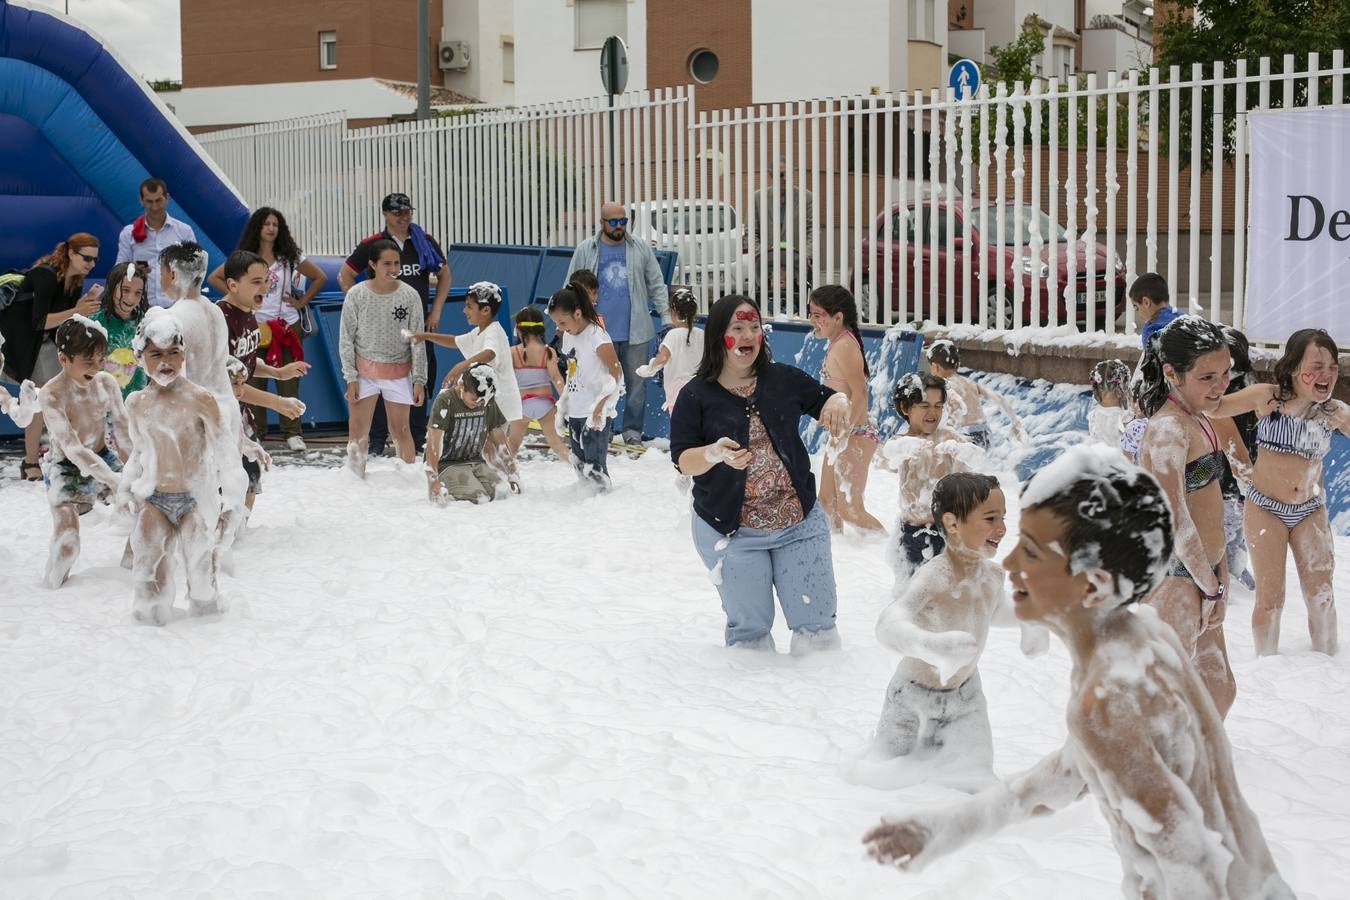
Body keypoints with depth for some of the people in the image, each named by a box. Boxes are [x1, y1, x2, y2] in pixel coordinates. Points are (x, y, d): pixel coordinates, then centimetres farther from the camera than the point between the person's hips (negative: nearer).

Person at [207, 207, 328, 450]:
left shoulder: (290, 256, 6)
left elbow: (320, 278, 12)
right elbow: (214, 278, 8)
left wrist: (302, 301, 5)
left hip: (288, 325, 0)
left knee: (289, 381, -2)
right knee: (254, 380, 0)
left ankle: (292, 433, 1)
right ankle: (255, 433, 7)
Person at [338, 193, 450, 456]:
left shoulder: (425, 242, 5)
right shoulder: (372, 245, -2)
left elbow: (444, 275, 16)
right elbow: (344, 276, 5)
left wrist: (435, 311, 8)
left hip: (418, 324, 2)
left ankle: (418, 441, 14)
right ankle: (377, 441, 7)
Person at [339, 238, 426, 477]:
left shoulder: (410, 296, -6)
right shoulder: (357, 295, -7)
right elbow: (346, 340, -2)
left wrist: (419, 379, -3)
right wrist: (351, 377, -6)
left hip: (399, 372, 0)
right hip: (365, 370, 0)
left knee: (400, 430, 6)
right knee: (357, 432, -1)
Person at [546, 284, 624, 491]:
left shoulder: (597, 336, -16)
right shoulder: (568, 336, 9)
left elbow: (616, 375, -15)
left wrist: (600, 407, -20)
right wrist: (563, 407, 17)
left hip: (596, 414, -8)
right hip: (575, 412, 8)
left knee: (594, 465, -9)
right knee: (578, 462, 11)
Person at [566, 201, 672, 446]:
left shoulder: (641, 249, 8)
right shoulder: (586, 250, 6)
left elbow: (657, 285, 10)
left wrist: (666, 317, 3)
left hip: (636, 332, 1)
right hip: (600, 332, -1)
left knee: (636, 382, 4)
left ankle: (632, 430, 14)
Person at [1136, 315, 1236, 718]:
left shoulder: (1198, 419, 11)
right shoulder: (1169, 429, -21)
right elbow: (1175, 521, -25)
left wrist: (1218, 574, 12)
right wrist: (1211, 586, -14)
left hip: (1198, 575, 10)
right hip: (1172, 578, -10)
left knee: (1219, 691, 21)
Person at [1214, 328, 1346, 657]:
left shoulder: (1334, 412, -7)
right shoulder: (1266, 397, -12)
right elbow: (1211, 407, -6)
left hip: (1311, 512, 2)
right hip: (1265, 510, -2)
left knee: (1322, 598, 5)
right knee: (1270, 599, 0)